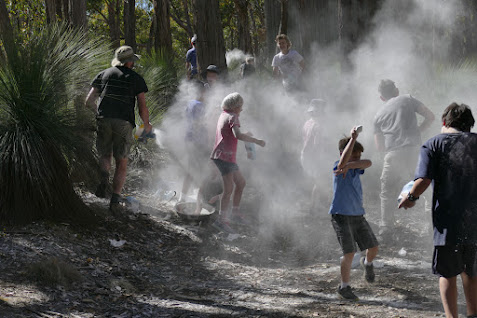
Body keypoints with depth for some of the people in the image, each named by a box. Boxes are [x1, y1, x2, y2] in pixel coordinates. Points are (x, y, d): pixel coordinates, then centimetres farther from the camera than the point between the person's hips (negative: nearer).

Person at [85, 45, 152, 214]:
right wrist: (147, 125, 24)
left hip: (104, 120, 2)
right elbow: (143, 108, 6)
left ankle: (104, 177, -13)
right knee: (121, 162, 6)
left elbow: (89, 101, 14)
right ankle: (115, 199, -3)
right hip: (124, 122, -2)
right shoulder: (136, 78, 10)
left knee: (105, 155, 18)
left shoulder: (104, 74, 16)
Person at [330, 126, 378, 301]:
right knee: (349, 253, -10)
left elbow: (367, 163, -14)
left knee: (373, 248, 8)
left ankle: (367, 263, 43)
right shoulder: (339, 168, -10)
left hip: (358, 215, 7)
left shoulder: (354, 168, 8)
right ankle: (344, 287, 6)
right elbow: (344, 159, -34)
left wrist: (349, 165, -29)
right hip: (341, 216, -7)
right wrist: (353, 139, -40)